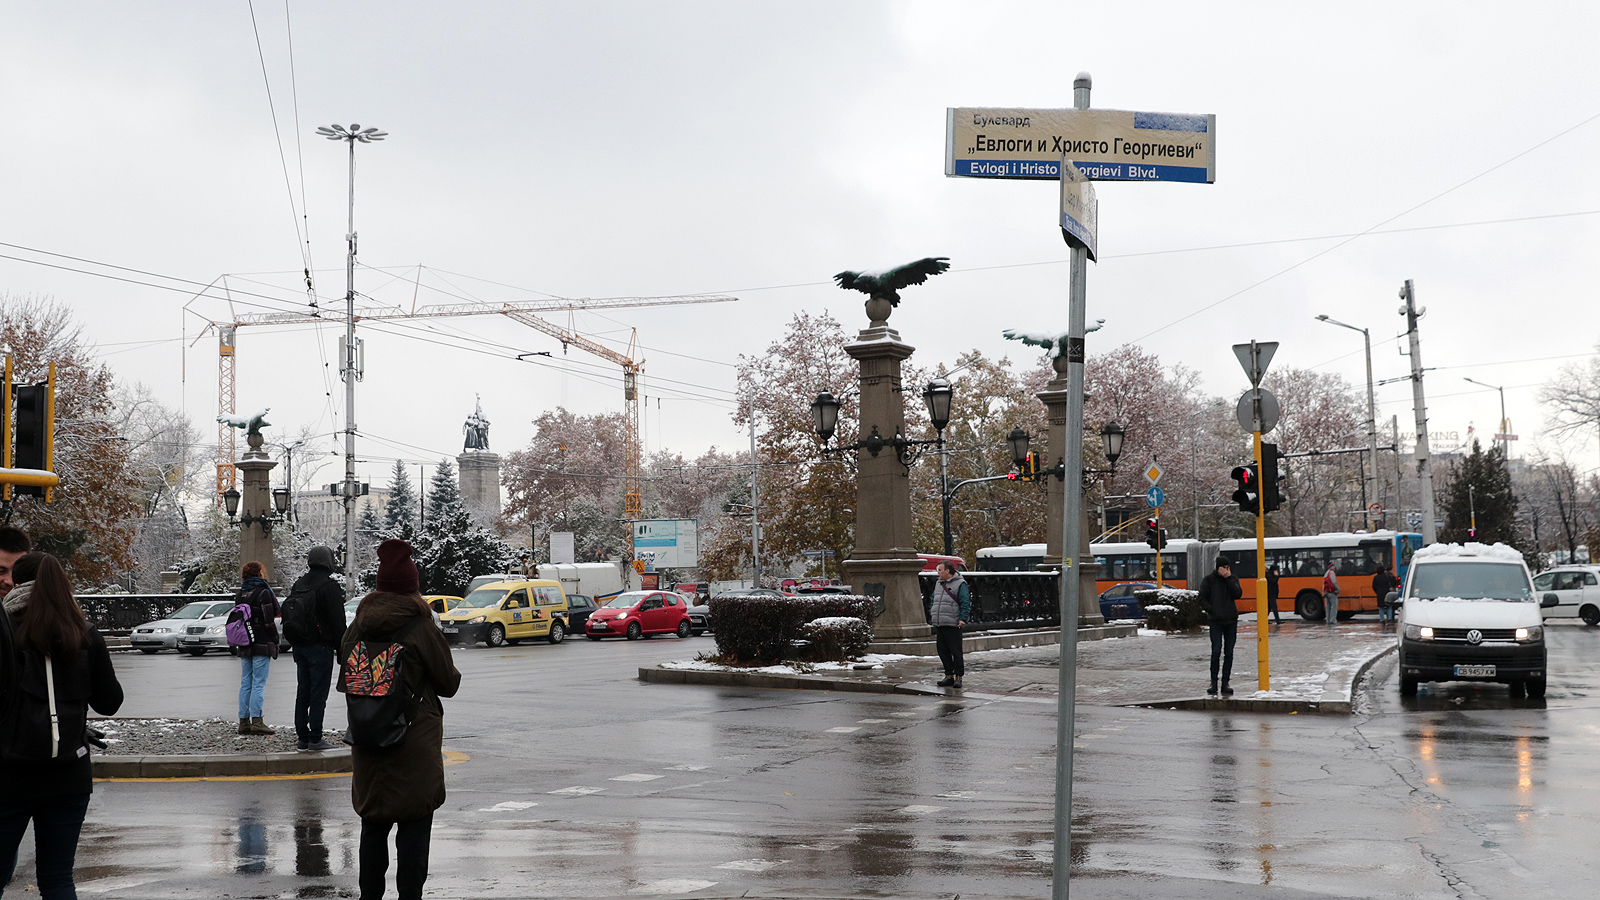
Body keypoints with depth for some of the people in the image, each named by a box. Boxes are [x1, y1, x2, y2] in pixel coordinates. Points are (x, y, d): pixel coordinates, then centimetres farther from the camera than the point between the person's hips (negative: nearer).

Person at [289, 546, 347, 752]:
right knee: (318, 694, -5)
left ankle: (302, 736, 16)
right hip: (320, 646, -7)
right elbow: (338, 622, -14)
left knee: (302, 693, 12)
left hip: (300, 647, 7)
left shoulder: (298, 585, 12)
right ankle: (315, 740, -6)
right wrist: (342, 649, -8)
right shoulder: (329, 586, -12)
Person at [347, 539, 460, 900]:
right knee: (413, 827, 2)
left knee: (373, 823, 16)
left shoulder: (359, 626, 1)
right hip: (415, 742, -5)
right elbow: (448, 683, -4)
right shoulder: (420, 629, -12)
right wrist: (454, 674, 17)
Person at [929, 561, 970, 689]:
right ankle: (949, 676, 16)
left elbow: (965, 603, -10)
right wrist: (932, 616, 19)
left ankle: (958, 677, 0)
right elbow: (933, 601, 27)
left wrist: (962, 619, -18)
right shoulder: (938, 585, 19)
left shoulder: (960, 584, -5)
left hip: (953, 626, -7)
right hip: (939, 625, 7)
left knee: (956, 652, -5)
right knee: (943, 652, 8)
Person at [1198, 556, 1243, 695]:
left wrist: (1228, 578, -10)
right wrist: (1211, 610, -11)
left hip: (1231, 620, 3)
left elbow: (1238, 594, -6)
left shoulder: (1233, 579, 9)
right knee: (1216, 651, -11)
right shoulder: (1208, 580, 2)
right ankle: (1213, 683, -2)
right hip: (1215, 621, -3)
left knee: (1229, 653, 3)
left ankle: (1225, 683, 9)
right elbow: (1202, 599, 2)